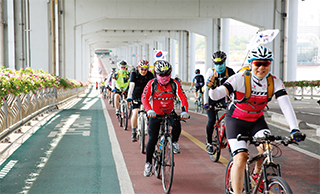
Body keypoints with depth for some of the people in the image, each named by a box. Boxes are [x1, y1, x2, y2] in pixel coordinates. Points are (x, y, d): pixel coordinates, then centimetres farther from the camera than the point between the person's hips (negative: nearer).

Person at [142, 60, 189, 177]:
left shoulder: (175, 84, -11)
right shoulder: (152, 84, -14)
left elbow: (183, 97, -15)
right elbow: (144, 98, -19)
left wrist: (184, 111, -32)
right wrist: (149, 110, -36)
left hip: (170, 113, 1)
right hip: (155, 114, -1)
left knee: (177, 125, -31)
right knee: (152, 139, -7)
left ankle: (174, 143, 0)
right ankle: (148, 163, 8)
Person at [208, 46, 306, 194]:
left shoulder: (275, 82, -14)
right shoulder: (240, 78, -24)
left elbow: (286, 106, -21)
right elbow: (216, 95, -33)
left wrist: (294, 130, -33)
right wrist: (212, 88, -57)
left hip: (257, 120, 3)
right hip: (236, 120, -3)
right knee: (241, 158, -18)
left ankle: (256, 173, 9)